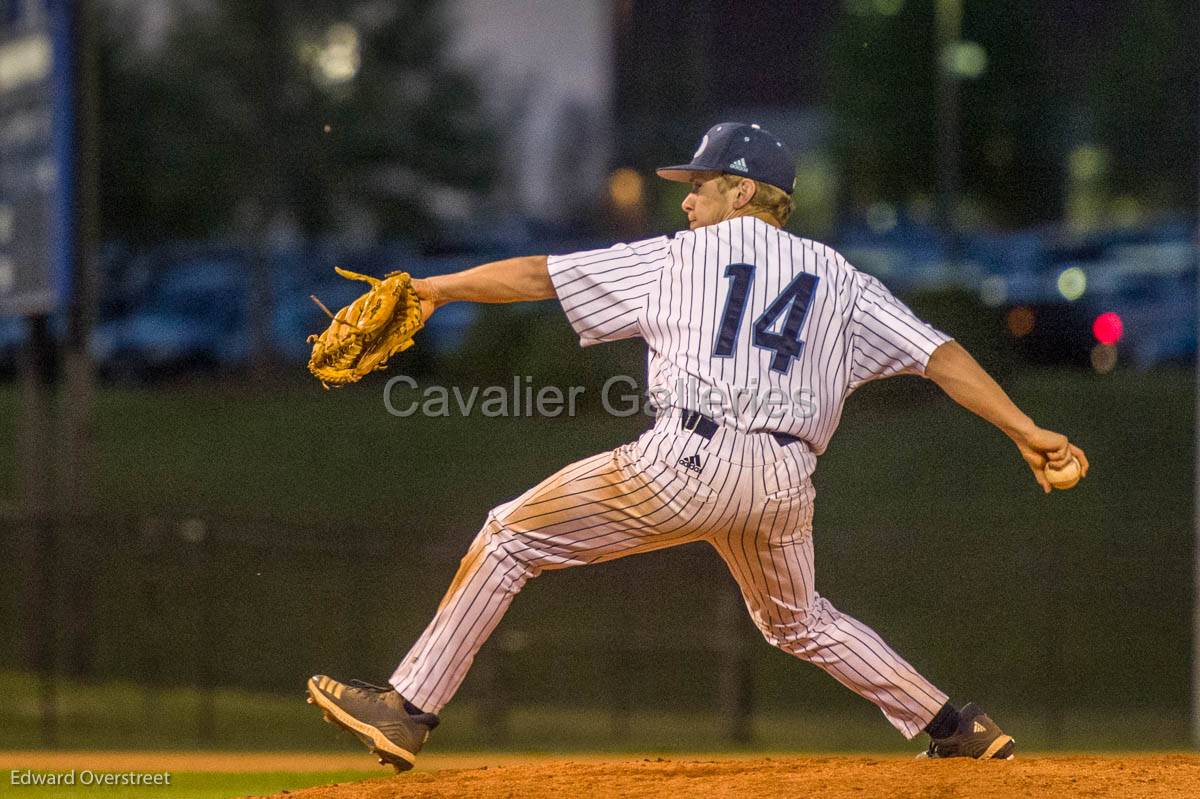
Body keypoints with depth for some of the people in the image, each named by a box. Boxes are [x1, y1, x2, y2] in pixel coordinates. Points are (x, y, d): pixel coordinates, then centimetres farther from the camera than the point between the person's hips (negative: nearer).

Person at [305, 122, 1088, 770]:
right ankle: (956, 728, 24)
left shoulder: (685, 254, 14)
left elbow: (541, 274, 16)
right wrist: (1025, 431, 9)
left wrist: (433, 289, 25)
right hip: (787, 479, 5)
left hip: (689, 461, -5)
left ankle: (408, 710, 1)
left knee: (511, 537, 8)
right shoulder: (839, 278, 20)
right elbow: (937, 352, 10)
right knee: (800, 619, 31)